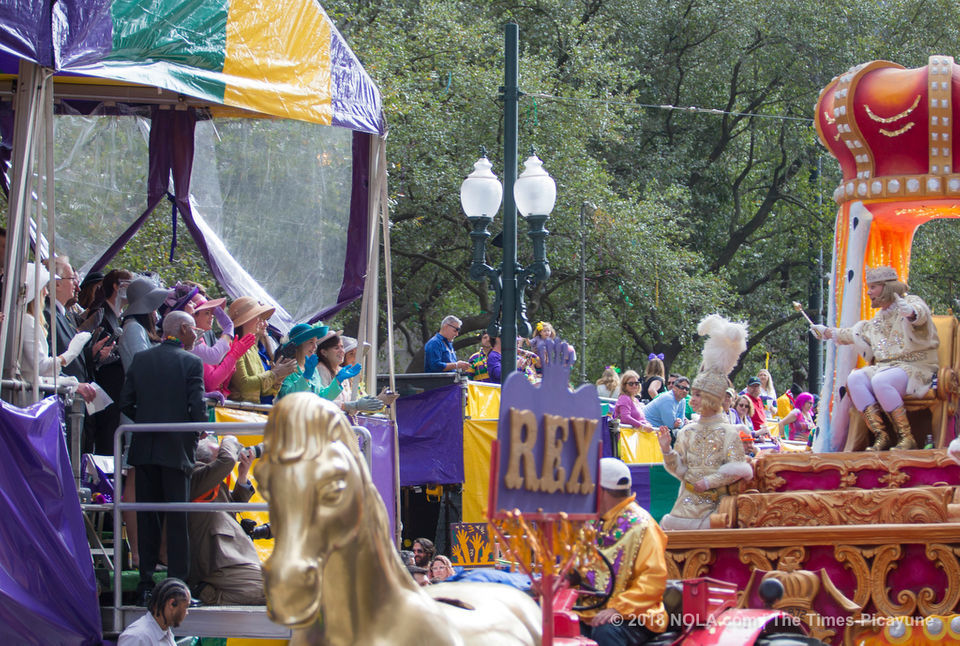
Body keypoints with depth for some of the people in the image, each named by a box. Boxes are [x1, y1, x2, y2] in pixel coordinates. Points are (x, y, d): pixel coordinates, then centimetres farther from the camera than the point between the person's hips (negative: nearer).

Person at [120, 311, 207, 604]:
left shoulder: (140, 359, 6)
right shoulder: (191, 362, -8)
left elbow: (126, 402, 5)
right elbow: (198, 409, -13)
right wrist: (196, 430, 6)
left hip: (144, 448, 4)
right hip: (177, 448, -4)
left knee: (147, 517, 9)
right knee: (177, 519, 0)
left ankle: (145, 582, 9)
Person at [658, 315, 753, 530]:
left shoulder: (728, 433, -3)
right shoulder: (688, 431, 11)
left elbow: (735, 470, -7)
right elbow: (681, 470, 9)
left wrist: (708, 482, -13)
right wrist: (667, 450, -6)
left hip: (715, 504, -4)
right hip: (688, 502, 4)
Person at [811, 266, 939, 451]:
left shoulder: (911, 302, -2)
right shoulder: (880, 316, 22)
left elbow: (920, 315, -28)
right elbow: (859, 333, 39)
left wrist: (910, 313, -52)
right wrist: (828, 332, 45)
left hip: (915, 368, -7)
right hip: (885, 367, 7)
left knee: (880, 381, -35)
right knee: (855, 378, -21)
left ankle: (906, 438, -28)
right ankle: (880, 436, -26)